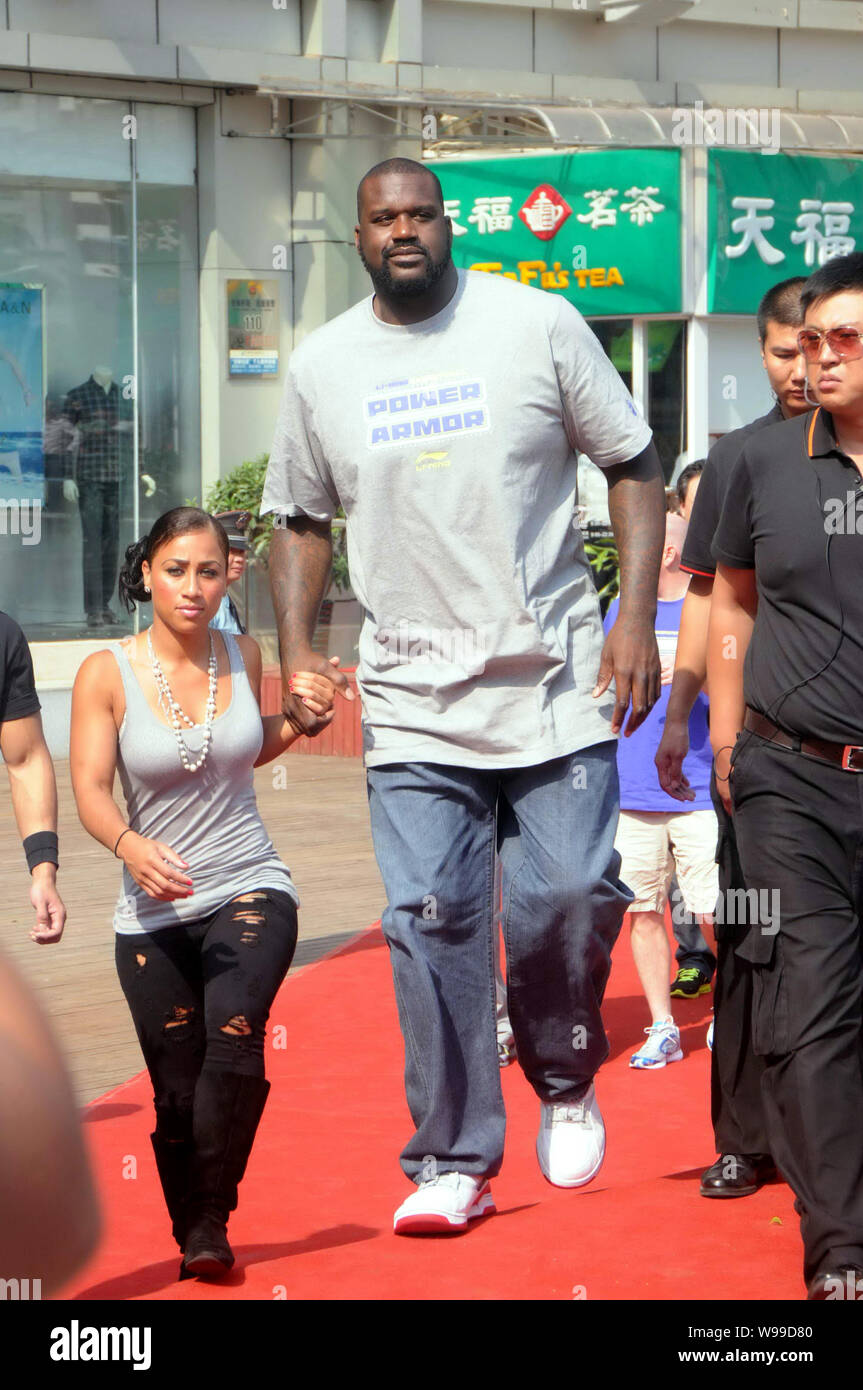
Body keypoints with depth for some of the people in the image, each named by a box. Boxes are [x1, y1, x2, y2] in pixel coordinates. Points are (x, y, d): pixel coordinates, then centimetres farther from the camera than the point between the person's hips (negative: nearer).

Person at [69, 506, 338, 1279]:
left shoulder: (243, 657, 3)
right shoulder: (107, 674, -6)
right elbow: (90, 790, -11)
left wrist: (299, 721, 2)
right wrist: (129, 844, -31)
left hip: (250, 892, 1)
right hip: (155, 912, 0)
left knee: (234, 1030, -26)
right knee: (177, 1091, 4)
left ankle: (211, 1224, -15)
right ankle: (191, 1238, 26)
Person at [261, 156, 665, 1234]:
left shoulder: (540, 325, 0)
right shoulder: (320, 366, 7)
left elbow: (633, 466, 3)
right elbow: (300, 518, 17)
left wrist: (636, 618, -6)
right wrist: (296, 654, 3)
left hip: (556, 681, -1)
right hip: (412, 701, 2)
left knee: (570, 896, -6)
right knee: (429, 922, -4)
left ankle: (567, 1082, 23)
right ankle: (453, 1160, 4)